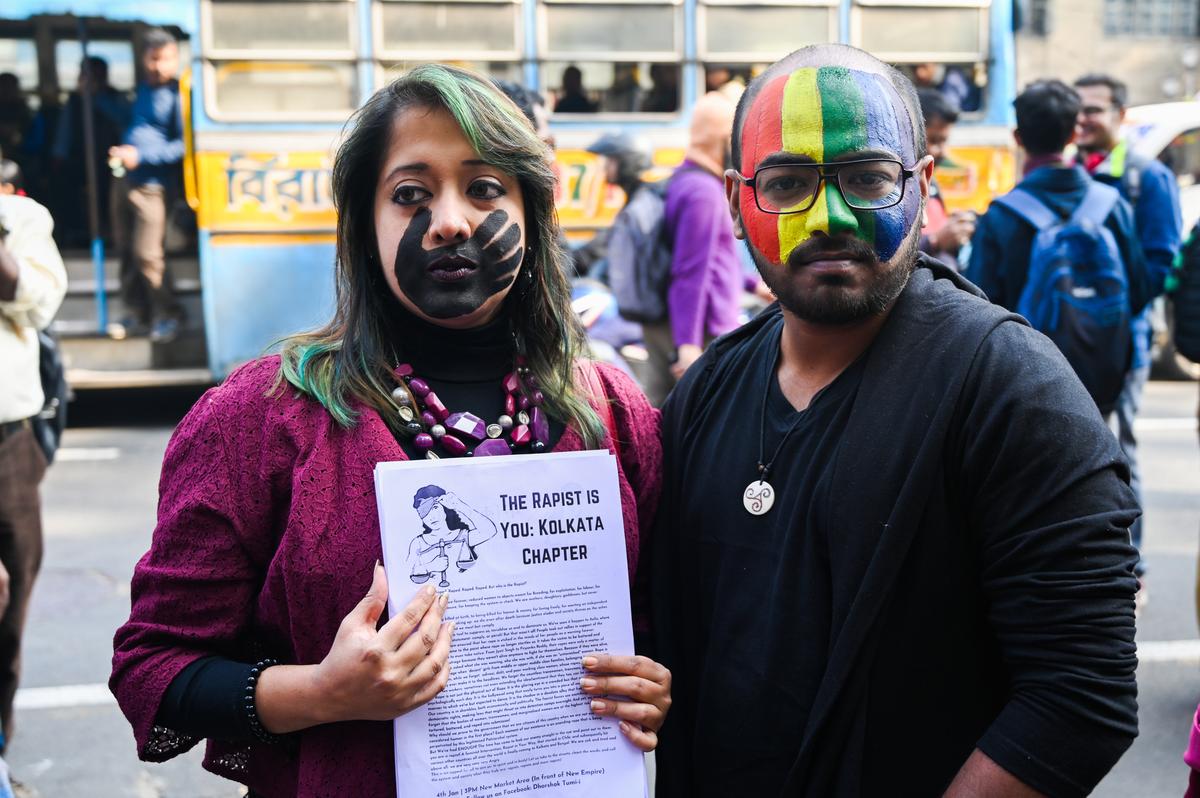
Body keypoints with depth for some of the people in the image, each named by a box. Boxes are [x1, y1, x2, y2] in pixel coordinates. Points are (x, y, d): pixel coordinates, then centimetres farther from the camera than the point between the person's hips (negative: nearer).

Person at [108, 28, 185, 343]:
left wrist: (140, 156, -19)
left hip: (153, 184, -8)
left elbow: (182, 146, -15)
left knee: (147, 255, -6)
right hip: (127, 180, 8)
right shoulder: (143, 87, 13)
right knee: (128, 251, 11)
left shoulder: (177, 95, -13)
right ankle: (137, 312, 22)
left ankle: (168, 314, 9)